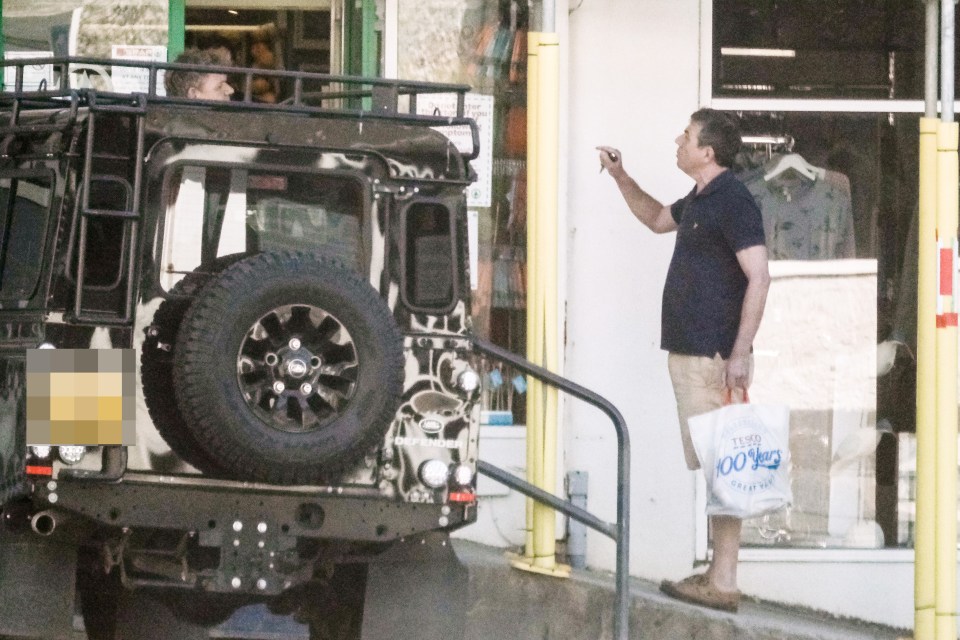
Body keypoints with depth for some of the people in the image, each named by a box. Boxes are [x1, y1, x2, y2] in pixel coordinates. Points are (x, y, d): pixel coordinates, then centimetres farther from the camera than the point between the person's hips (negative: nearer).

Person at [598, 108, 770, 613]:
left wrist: (740, 353, -23)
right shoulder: (698, 200, 16)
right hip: (689, 353, 10)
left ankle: (724, 585, -8)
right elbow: (657, 219, 38)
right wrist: (621, 178, 26)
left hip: (715, 358, -10)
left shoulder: (732, 201, -14)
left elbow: (758, 279, -20)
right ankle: (717, 572, 16)